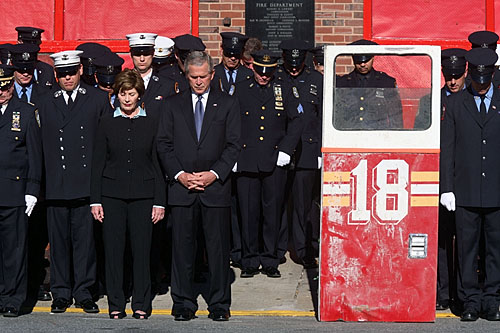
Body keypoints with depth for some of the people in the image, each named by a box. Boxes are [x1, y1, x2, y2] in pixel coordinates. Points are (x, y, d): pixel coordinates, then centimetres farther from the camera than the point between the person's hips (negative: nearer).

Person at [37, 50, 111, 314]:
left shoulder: (98, 99, 7)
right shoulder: (46, 103, 13)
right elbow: (43, 144, 11)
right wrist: (43, 180, 4)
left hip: (87, 182, -2)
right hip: (56, 185, 2)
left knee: (85, 238, 1)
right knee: (59, 239, 5)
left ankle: (83, 291, 11)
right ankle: (61, 293, 14)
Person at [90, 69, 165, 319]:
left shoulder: (151, 124, 5)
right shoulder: (107, 123, 6)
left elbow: (158, 164, 5)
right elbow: (98, 164, 6)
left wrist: (159, 201, 0)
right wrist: (95, 200, 0)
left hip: (143, 195, 0)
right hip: (112, 195, 1)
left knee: (142, 250, 0)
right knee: (113, 250, 2)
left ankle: (141, 304, 11)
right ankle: (116, 305, 12)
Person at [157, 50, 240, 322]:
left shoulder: (227, 104, 8)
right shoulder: (173, 105, 12)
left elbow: (233, 145, 3)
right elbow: (164, 144, 7)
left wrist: (214, 173, -10)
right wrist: (179, 174, -6)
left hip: (216, 187, -1)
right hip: (181, 187, 1)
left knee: (218, 247, 2)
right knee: (182, 247, 3)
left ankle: (219, 304, 11)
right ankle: (184, 304, 13)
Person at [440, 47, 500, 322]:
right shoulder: (455, 103, 7)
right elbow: (446, 149, 5)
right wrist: (446, 188, -1)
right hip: (465, 191, 0)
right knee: (467, 247, 3)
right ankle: (471, 302, 12)